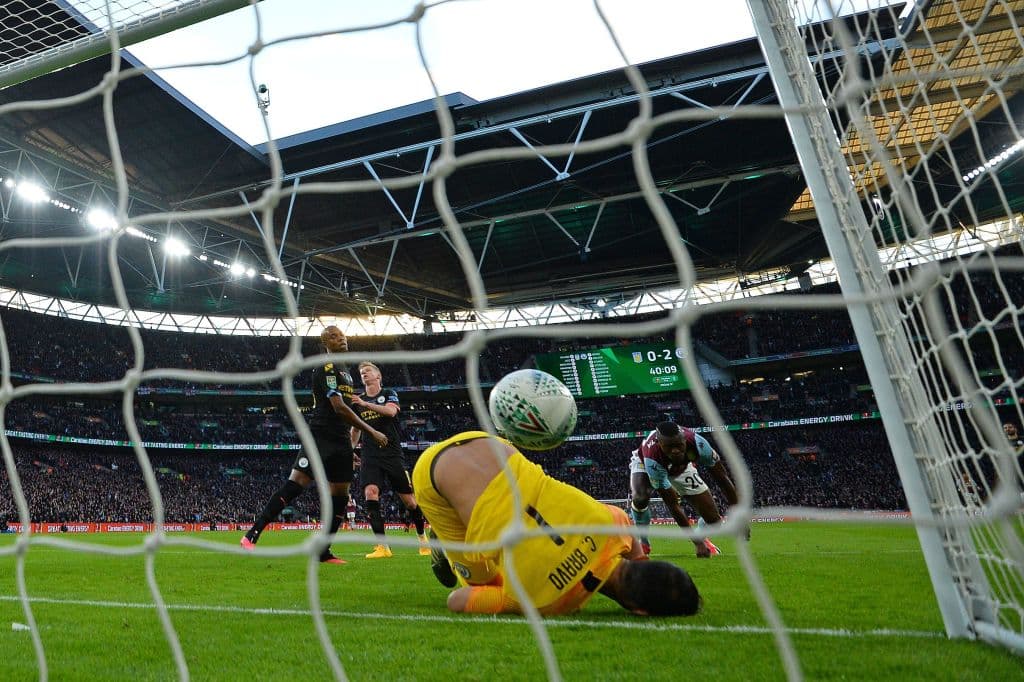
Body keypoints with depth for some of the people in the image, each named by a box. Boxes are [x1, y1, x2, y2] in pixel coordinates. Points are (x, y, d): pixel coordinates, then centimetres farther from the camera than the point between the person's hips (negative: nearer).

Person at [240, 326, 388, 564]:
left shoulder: (345, 371, 19)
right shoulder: (326, 368, -9)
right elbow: (339, 407, -18)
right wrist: (371, 432, -15)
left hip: (341, 441, 8)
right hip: (321, 437, -8)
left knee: (340, 496, 6)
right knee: (295, 484, -14)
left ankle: (323, 551, 15)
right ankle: (252, 535, -4)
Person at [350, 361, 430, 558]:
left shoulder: (389, 394, 5)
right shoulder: (358, 400, 14)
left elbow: (391, 411, -18)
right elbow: (356, 429, 23)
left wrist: (365, 404, -22)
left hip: (393, 453, -2)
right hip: (370, 456, 2)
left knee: (409, 499, 0)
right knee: (370, 493, -20)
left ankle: (422, 538, 23)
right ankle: (382, 546, -17)